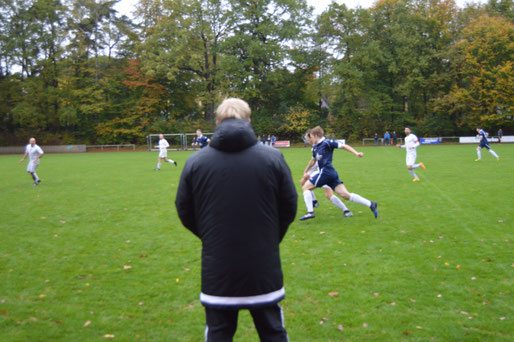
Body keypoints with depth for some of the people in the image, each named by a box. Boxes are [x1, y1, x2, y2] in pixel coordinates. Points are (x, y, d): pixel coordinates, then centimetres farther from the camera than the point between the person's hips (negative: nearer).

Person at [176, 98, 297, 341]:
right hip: (264, 267, 0)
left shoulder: (195, 162, -5)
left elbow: (185, 212, 3)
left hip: (217, 269, 0)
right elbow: (289, 206, 2)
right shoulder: (273, 157, -6)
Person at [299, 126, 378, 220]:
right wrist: (306, 172, 43)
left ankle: (310, 212, -6)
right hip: (332, 174, 8)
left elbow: (343, 146, -7)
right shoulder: (315, 147, 22)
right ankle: (371, 204, -2)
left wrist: (356, 153, -18)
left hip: (325, 172, -8)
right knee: (345, 195, 0)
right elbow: (313, 160, 36)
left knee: (306, 187, 0)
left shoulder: (326, 143, -4)